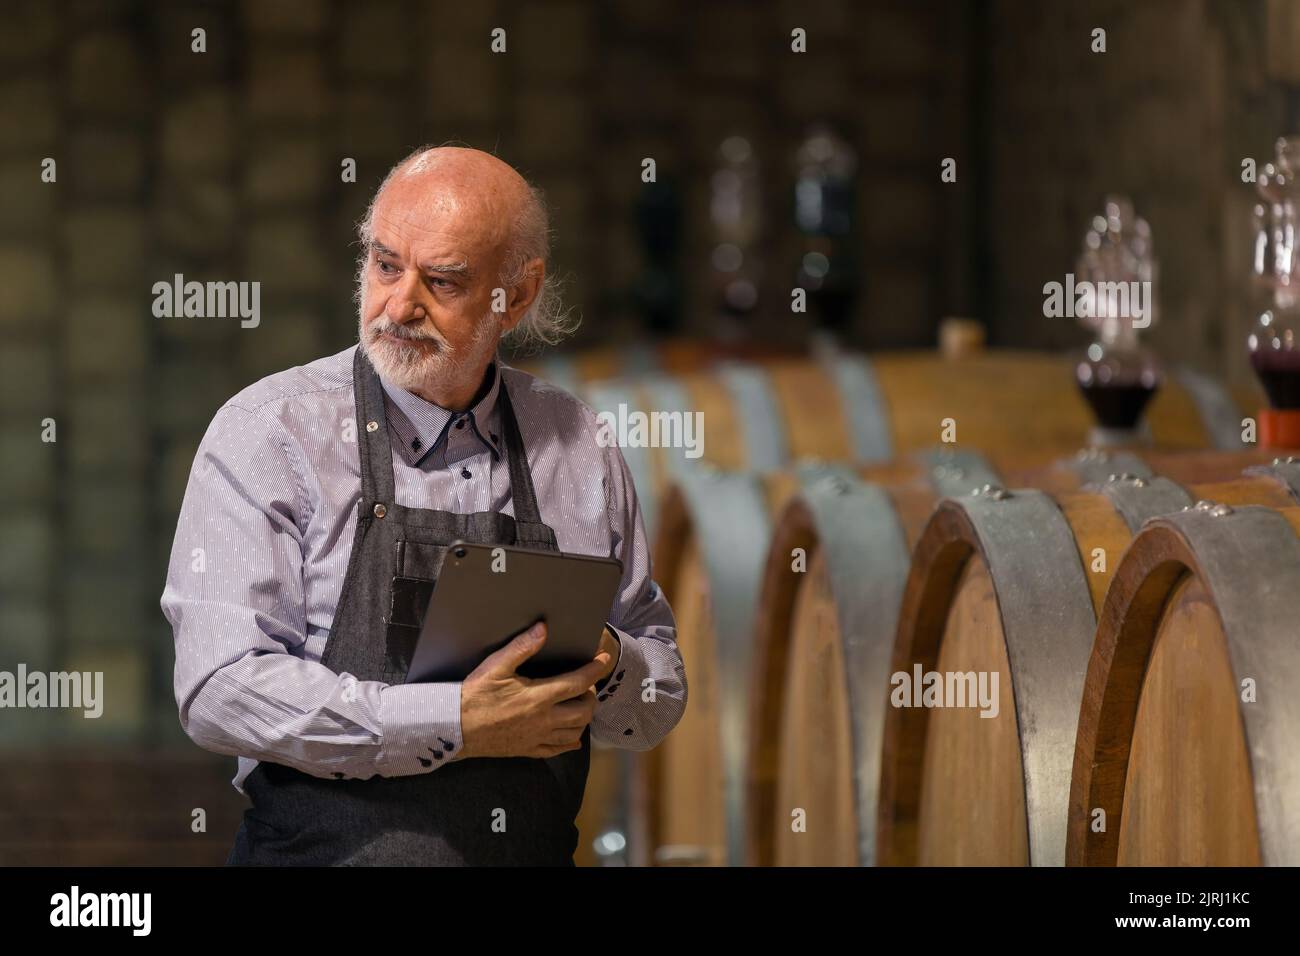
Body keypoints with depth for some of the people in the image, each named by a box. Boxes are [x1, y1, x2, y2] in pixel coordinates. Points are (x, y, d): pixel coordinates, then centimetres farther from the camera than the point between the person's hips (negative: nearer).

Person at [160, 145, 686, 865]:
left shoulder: (577, 448, 13)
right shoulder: (268, 433, 0)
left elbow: (661, 698, 20)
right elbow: (220, 689, -10)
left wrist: (606, 667, -1)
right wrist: (453, 724, -14)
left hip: (536, 854, 5)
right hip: (327, 855, -5)